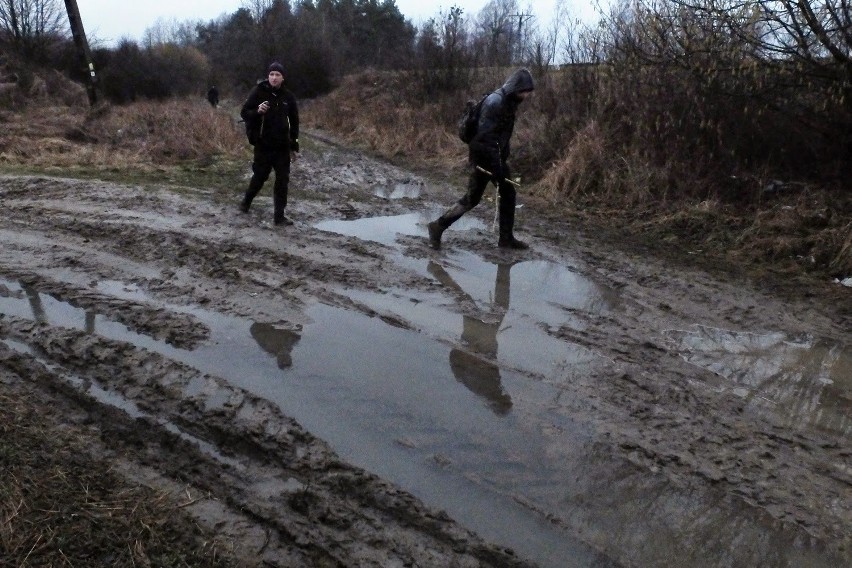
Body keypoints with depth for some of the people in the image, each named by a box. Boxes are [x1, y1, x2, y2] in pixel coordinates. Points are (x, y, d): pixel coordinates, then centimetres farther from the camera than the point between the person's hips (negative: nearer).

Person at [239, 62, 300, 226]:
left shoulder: (288, 97, 3)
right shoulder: (258, 92, -6)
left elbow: (294, 123, 10)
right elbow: (244, 112, -3)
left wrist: (294, 146, 10)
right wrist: (257, 111, -25)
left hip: (282, 146, 2)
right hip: (263, 145, -2)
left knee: (283, 181, 1)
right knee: (260, 176, 10)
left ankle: (279, 216, 9)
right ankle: (246, 201, 37)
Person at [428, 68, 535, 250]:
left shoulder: (509, 102, 8)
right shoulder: (495, 101, -21)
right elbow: (485, 136, -26)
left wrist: (503, 159, 20)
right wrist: (496, 166, -27)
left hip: (497, 156, 9)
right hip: (483, 157, -9)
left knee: (509, 194, 10)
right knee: (473, 198, -3)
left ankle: (506, 238, 20)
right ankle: (438, 227, 9)